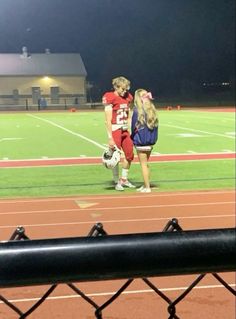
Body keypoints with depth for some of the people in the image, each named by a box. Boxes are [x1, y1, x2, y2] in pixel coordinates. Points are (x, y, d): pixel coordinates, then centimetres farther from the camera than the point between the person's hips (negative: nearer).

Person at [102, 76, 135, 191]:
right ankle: (117, 182, 14)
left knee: (129, 155, 11)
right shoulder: (110, 98, -12)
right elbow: (108, 120, -14)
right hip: (115, 130, -7)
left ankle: (124, 179, 28)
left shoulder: (127, 98, 9)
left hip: (125, 130, 7)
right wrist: (110, 138, -16)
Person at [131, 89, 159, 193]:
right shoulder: (152, 109, 1)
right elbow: (155, 125, 4)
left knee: (143, 164, 3)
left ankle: (147, 187, 5)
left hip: (141, 142, -6)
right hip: (150, 141, 6)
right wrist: (152, 138, 11)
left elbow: (134, 127, -10)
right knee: (146, 164, 17)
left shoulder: (137, 110, -15)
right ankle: (145, 185, 24)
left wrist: (133, 138, 7)